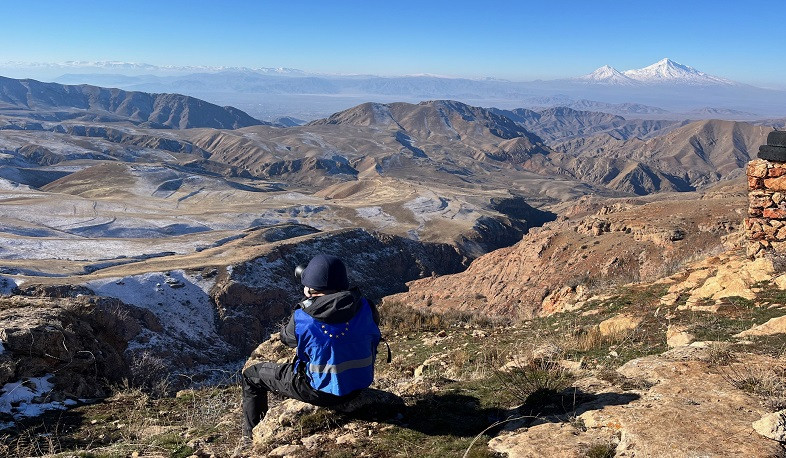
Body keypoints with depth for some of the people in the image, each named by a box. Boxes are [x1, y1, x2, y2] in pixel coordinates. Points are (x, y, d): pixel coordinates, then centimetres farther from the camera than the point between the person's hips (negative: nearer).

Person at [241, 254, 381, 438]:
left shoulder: (303, 319, -24)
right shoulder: (363, 306, -14)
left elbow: (286, 337, -1)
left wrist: (308, 302, 2)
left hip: (323, 393, -5)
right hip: (360, 386, 6)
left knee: (251, 375, 15)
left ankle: (251, 437, 29)